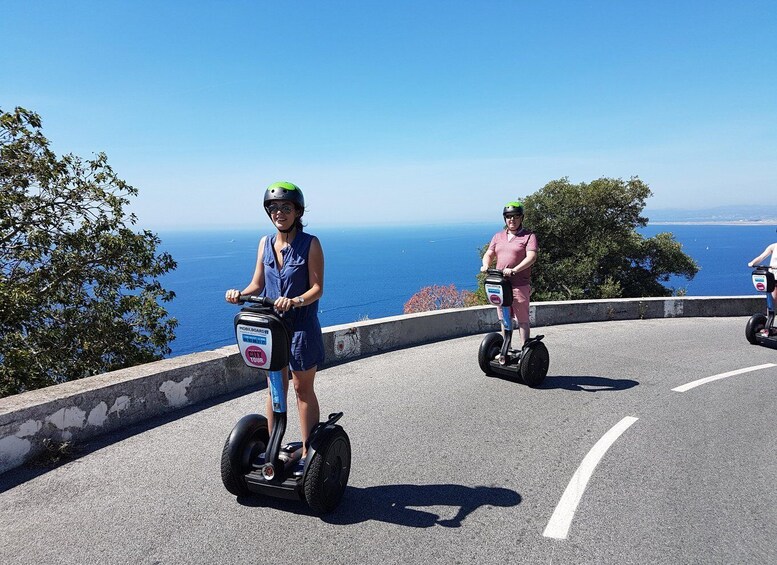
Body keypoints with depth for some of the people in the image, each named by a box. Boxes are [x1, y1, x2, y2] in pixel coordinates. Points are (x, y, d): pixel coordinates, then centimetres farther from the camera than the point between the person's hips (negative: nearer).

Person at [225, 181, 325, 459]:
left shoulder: (310, 244, -9)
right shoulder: (265, 243, 5)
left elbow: (317, 288, -13)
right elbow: (257, 284, 7)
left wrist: (295, 301, -31)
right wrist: (240, 294, -13)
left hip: (302, 327, -4)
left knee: (303, 389, 6)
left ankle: (307, 451, 18)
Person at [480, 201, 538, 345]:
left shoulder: (529, 236, -1)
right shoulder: (498, 236, 16)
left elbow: (531, 257, -14)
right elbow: (489, 254, 14)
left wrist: (514, 270, -27)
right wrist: (486, 265, -10)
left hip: (520, 285, -5)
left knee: (522, 320, -1)